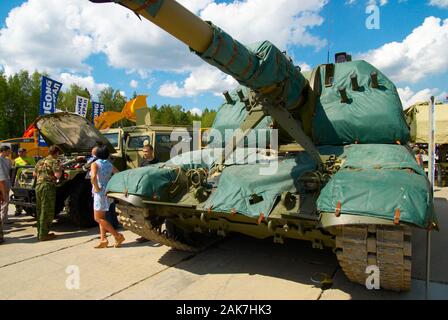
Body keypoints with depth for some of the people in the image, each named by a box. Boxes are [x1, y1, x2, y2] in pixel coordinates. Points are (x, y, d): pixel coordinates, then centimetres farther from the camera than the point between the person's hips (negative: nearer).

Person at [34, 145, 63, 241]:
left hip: (38, 186, 8)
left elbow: (35, 174, 27)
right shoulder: (54, 161, -7)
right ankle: (43, 235, 0)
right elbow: (57, 175, -17)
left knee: (40, 211, 16)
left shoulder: (40, 161, 17)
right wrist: (60, 168, 1)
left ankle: (40, 233, 23)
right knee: (47, 212, -2)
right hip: (48, 187, -8)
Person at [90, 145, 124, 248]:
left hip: (100, 192, -7)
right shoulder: (110, 165, 10)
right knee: (101, 217, 15)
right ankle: (103, 239, 13)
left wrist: (96, 187, -15)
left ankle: (117, 236, -6)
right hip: (108, 192, 7)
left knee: (98, 218, -2)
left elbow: (93, 176, -28)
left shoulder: (95, 164, -10)